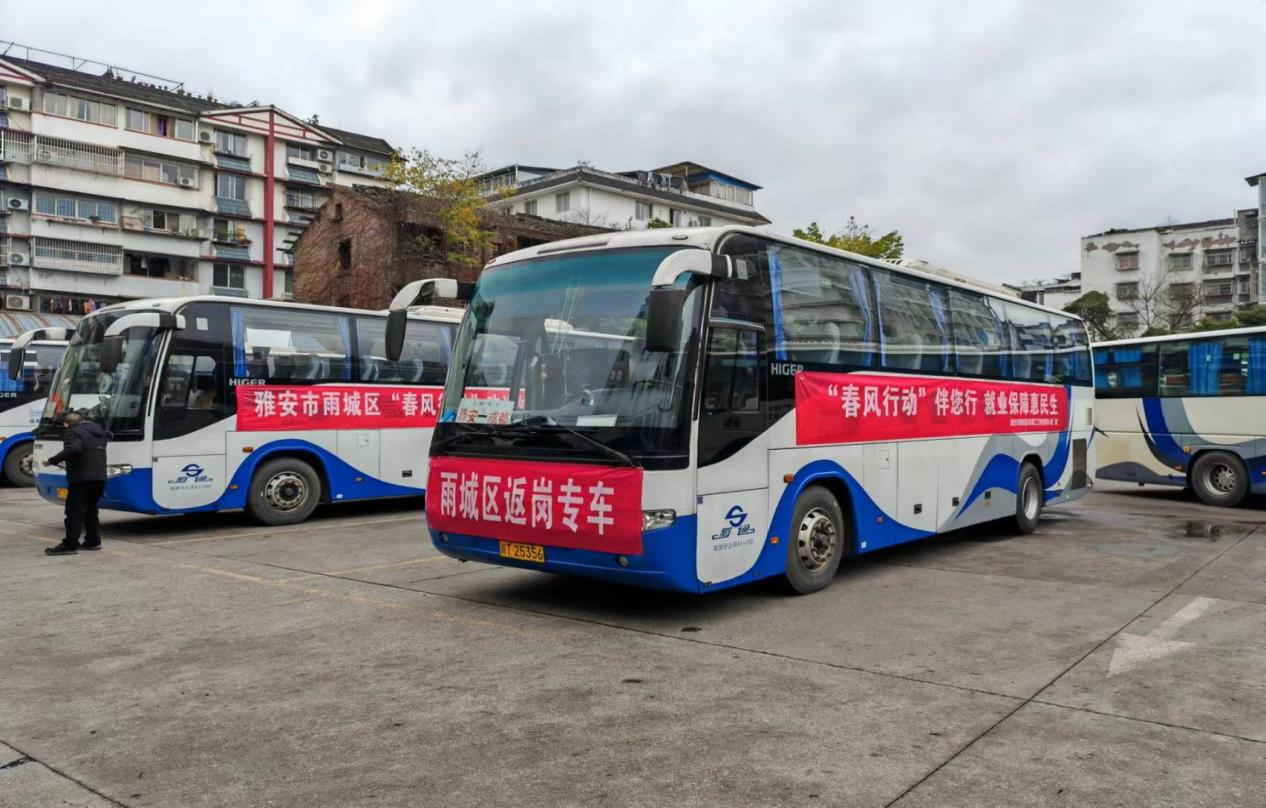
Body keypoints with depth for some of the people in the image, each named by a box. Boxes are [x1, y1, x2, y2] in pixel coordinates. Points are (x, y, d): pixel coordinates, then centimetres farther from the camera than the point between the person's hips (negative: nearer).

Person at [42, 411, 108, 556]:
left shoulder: (73, 432, -8)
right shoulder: (97, 430, 20)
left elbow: (73, 449, -27)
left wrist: (52, 461, -24)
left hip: (82, 479, -9)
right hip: (100, 477, 9)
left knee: (74, 511, -6)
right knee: (90, 509, 18)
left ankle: (70, 545, -7)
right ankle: (93, 541, 18)